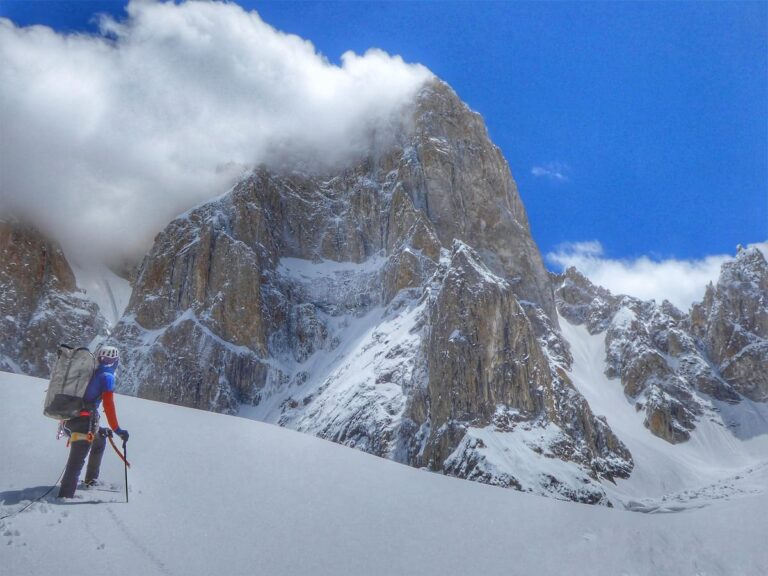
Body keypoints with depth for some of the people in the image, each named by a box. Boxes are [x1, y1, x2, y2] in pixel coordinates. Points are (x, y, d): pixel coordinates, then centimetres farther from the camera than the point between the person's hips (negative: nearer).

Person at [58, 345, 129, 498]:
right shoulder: (107, 376, -5)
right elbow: (108, 405, -12)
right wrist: (117, 429, -8)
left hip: (69, 419, 8)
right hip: (85, 421, -8)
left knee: (99, 439, 29)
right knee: (77, 460, -12)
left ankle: (91, 479, 35)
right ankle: (65, 495, -23)